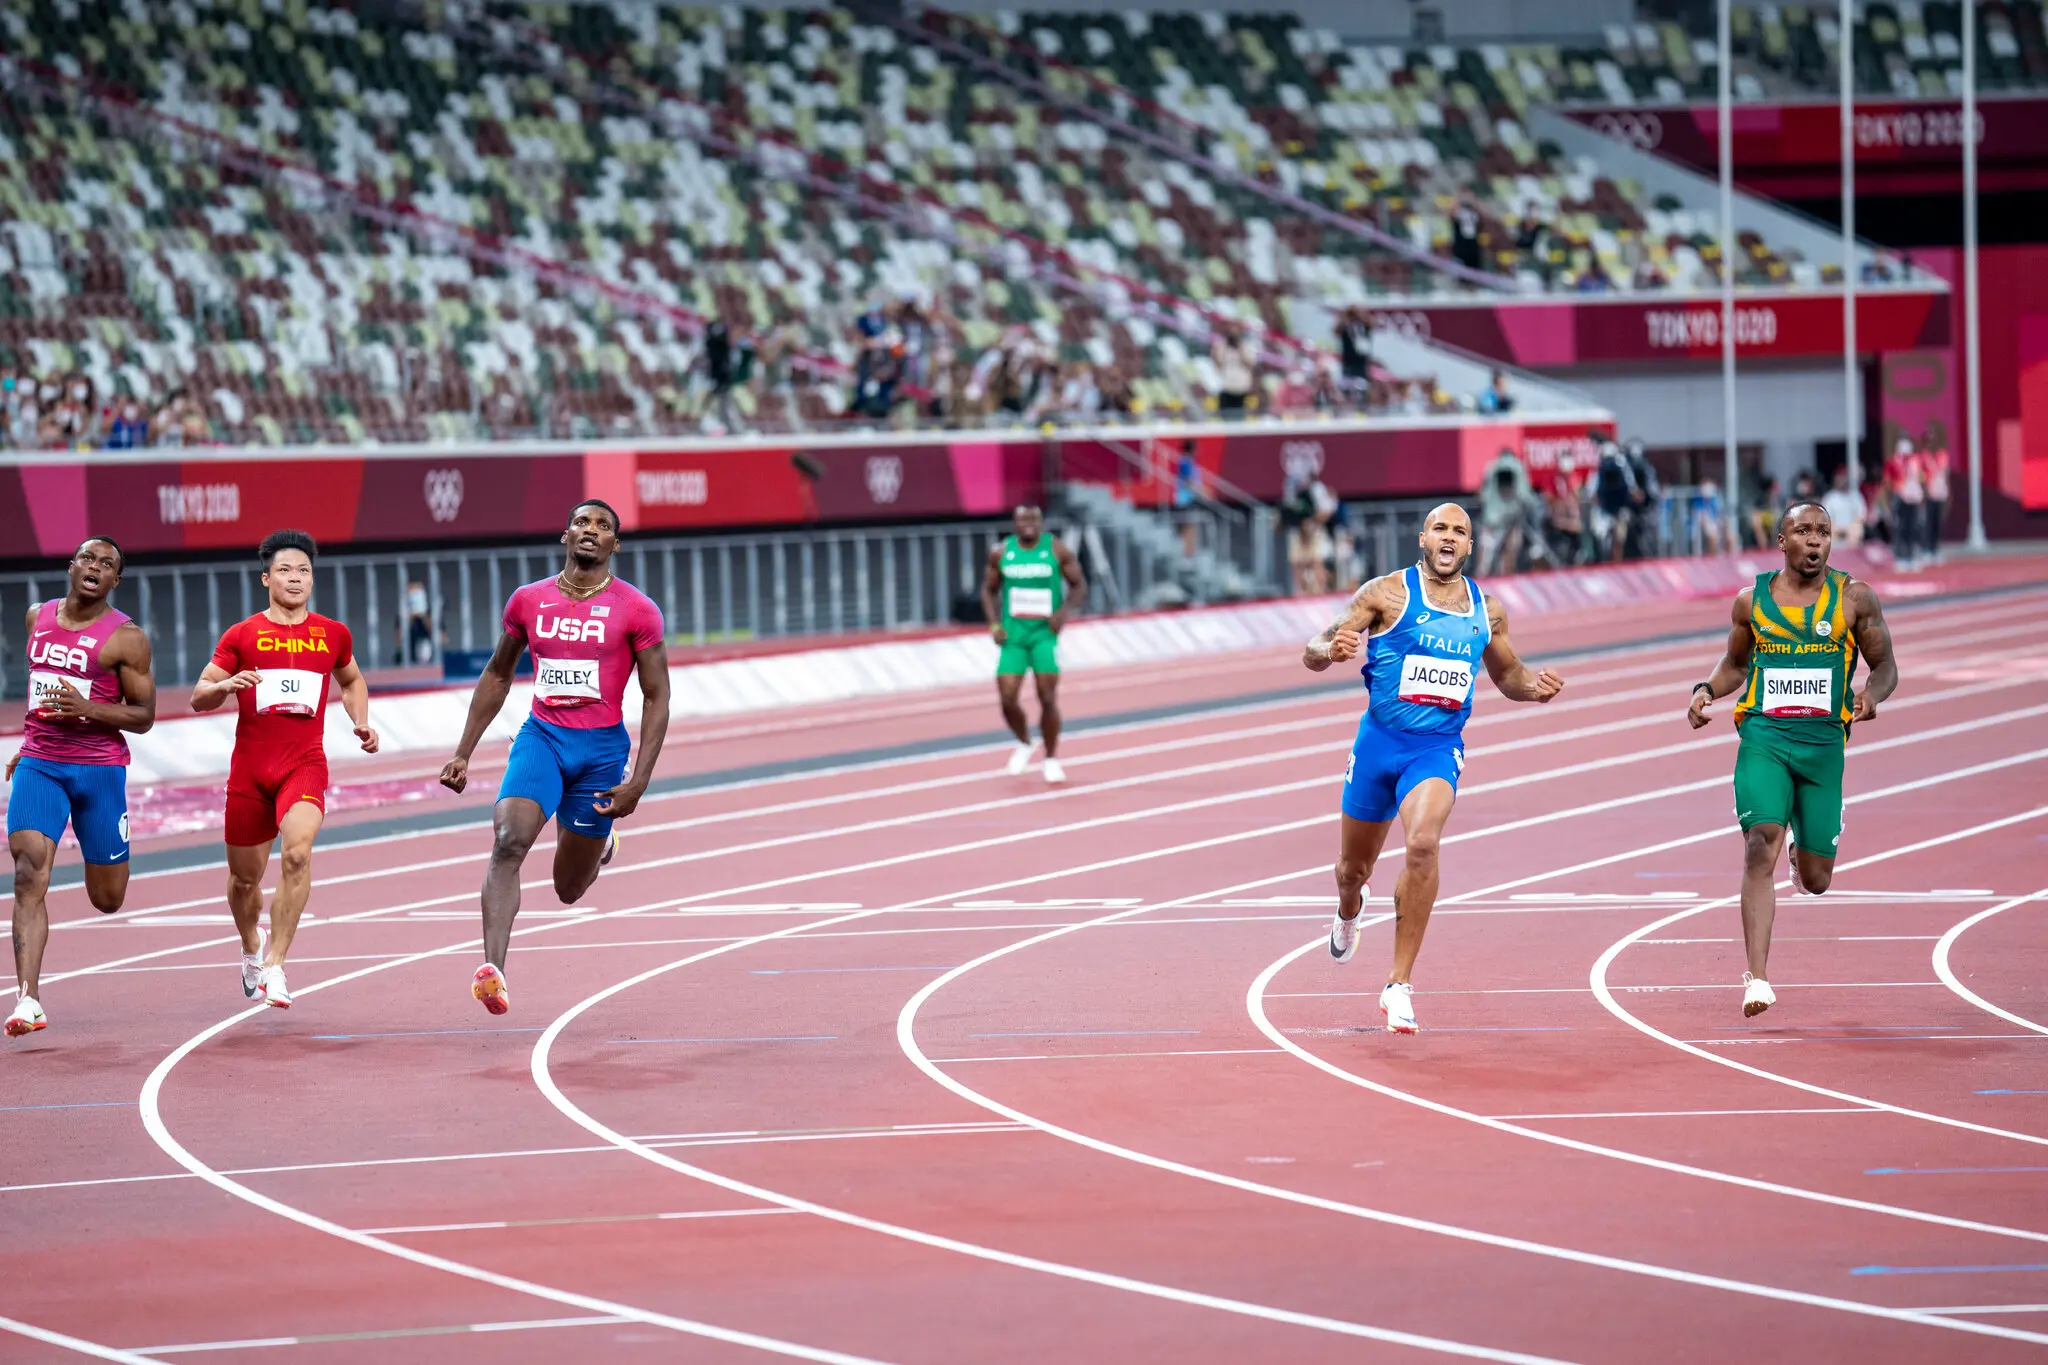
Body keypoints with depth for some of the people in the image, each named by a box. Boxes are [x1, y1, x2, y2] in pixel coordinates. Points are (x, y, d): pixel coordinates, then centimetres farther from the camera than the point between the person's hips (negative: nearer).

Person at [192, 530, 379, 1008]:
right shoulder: (241, 636, 3)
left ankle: (274, 965, -20)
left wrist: (361, 722, 10)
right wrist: (225, 686, -18)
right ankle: (251, 950, 43)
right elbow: (198, 698, 3)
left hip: (305, 764, -1)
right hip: (249, 767, 1)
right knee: (244, 875, 11)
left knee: (297, 852, -26)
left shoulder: (334, 635, 8)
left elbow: (351, 680, 28)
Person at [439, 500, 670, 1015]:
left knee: (569, 889, 8)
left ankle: (596, 844, 45)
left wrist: (638, 782, -9)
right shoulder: (528, 600, 5)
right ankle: (492, 969, -32)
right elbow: (497, 675, 18)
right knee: (509, 842, -25)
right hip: (541, 736, 1)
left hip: (602, 746, -1)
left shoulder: (638, 611, -4)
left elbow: (656, 699, -2)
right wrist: (463, 754, 14)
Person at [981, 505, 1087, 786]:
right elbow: (989, 590, 12)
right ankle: (1023, 744, 24)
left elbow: (1079, 586, 2)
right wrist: (994, 623, -2)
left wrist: (1065, 610, -16)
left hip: (1045, 632, -2)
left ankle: (1051, 759, 10)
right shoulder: (1000, 553, 2)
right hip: (1012, 634, 2)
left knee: (1048, 698, -6)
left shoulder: (1057, 551, -4)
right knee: (1007, 698, -6)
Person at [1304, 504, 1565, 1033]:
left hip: (1438, 748, 0)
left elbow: (1507, 674, 23)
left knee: (1423, 842, -27)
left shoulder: (1486, 610, 6)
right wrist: (1332, 650, -30)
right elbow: (1314, 654, -6)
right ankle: (1348, 917, 55)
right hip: (1379, 742, 0)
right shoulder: (1387, 593, -5)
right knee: (1354, 866, 13)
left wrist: (1533, 686, 0)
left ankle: (1399, 986, -21)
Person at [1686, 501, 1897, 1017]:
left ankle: (1803, 855, 48)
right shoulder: (1751, 600, 6)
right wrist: (1706, 690, 1)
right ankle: (1757, 978, -22)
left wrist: (1872, 695, -14)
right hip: (1763, 737, -1)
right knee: (1761, 843, -22)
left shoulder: (1853, 598, 3)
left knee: (1815, 880, 7)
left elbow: (1885, 665, 8)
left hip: (1824, 742, 1)